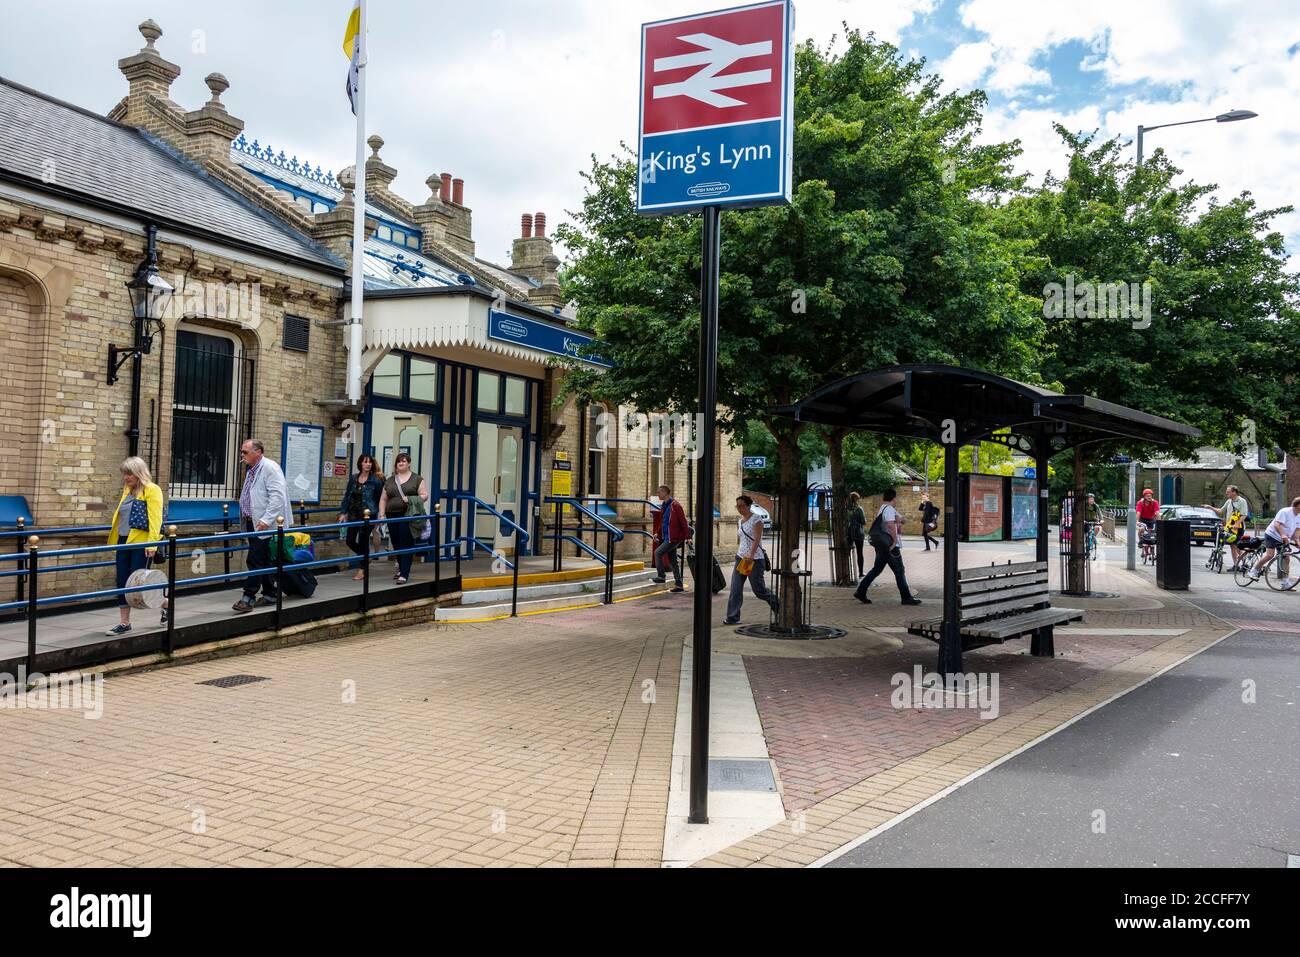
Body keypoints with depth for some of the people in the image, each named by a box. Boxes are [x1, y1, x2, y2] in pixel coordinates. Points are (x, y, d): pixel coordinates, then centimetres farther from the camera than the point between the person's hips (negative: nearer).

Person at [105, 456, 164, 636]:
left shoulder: (151, 490, -10)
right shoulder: (127, 490, 15)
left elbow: (155, 519, -16)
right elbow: (121, 516, 22)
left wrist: (152, 543, -23)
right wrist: (114, 537, 22)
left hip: (141, 543, -8)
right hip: (124, 542, 8)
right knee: (122, 582, 6)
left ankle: (166, 605, 18)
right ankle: (124, 623, 13)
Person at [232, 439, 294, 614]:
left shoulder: (270, 468, -13)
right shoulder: (251, 471, 16)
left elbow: (278, 496, -21)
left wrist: (266, 520, -24)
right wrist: (245, 518, 21)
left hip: (264, 525, -9)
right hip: (252, 523, 9)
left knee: (254, 561, -10)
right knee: (264, 561, 14)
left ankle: (248, 598, -7)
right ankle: (269, 595, 21)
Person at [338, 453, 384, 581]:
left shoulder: (375, 479, -6)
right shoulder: (353, 478, 7)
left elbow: (381, 497, -3)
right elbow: (347, 496, 11)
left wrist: (380, 514, -5)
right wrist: (343, 512, 6)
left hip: (368, 514, -5)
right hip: (354, 514, 5)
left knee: (362, 541, -3)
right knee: (350, 541, 6)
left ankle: (362, 570, 10)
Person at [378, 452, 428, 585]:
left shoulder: (416, 479, 4)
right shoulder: (390, 480, 14)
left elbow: (425, 495, -1)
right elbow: (383, 499, 14)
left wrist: (412, 500, -16)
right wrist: (382, 515, 3)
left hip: (408, 516, -4)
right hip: (392, 516, 4)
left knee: (406, 545, -7)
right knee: (396, 545, 10)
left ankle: (404, 574, -8)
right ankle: (401, 569, 28)